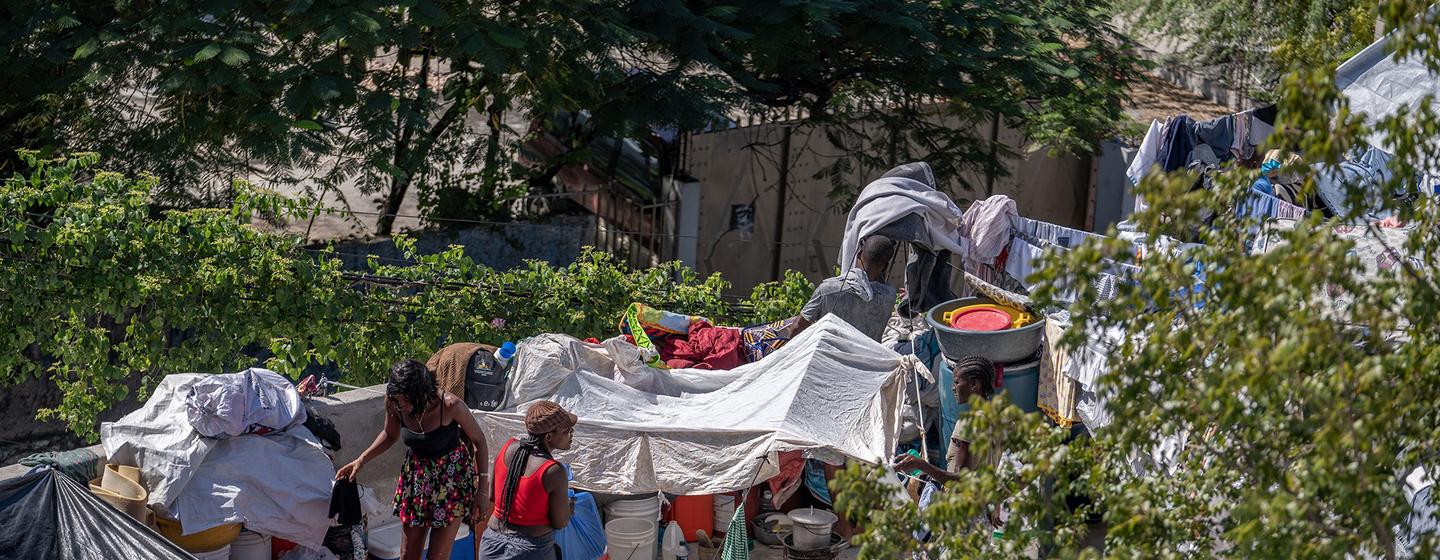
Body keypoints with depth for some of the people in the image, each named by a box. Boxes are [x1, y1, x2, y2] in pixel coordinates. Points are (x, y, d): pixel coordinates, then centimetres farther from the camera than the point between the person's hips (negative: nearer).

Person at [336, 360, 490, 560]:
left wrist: (481, 491, -13)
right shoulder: (394, 402, -18)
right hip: (416, 472, 4)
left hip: (452, 477, -4)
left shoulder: (450, 405, -29)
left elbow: (479, 441, -14)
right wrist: (361, 460, -5)